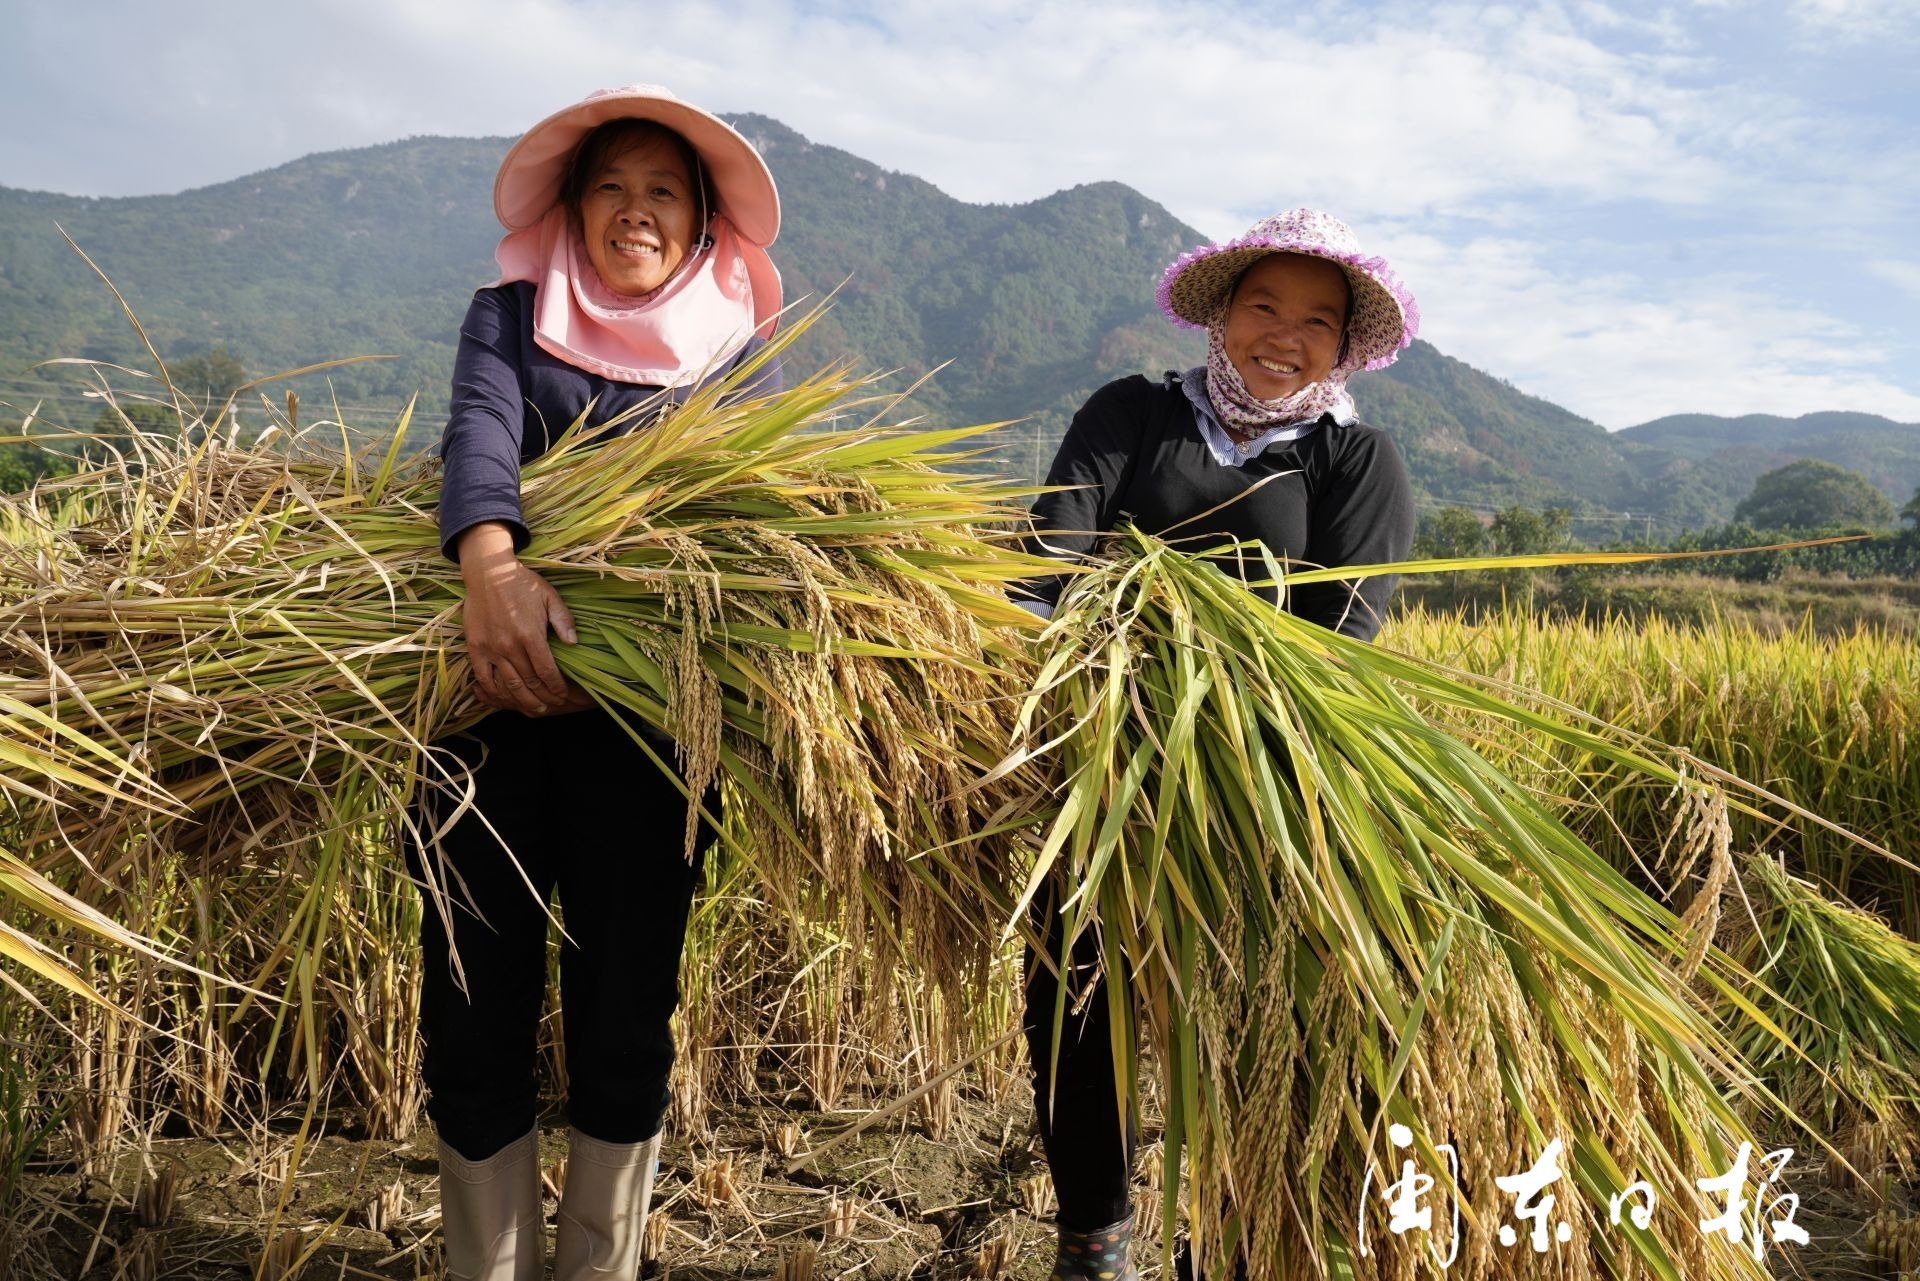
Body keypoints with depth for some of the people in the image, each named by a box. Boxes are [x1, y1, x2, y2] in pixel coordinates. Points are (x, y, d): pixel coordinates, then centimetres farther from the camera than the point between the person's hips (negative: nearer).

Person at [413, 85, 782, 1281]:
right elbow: (480, 431, -7)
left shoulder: (741, 350, 14)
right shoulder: (511, 314, 14)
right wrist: (491, 563, -29)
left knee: (626, 1006, 4)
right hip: (495, 697, 1)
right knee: (478, 1000, 4)